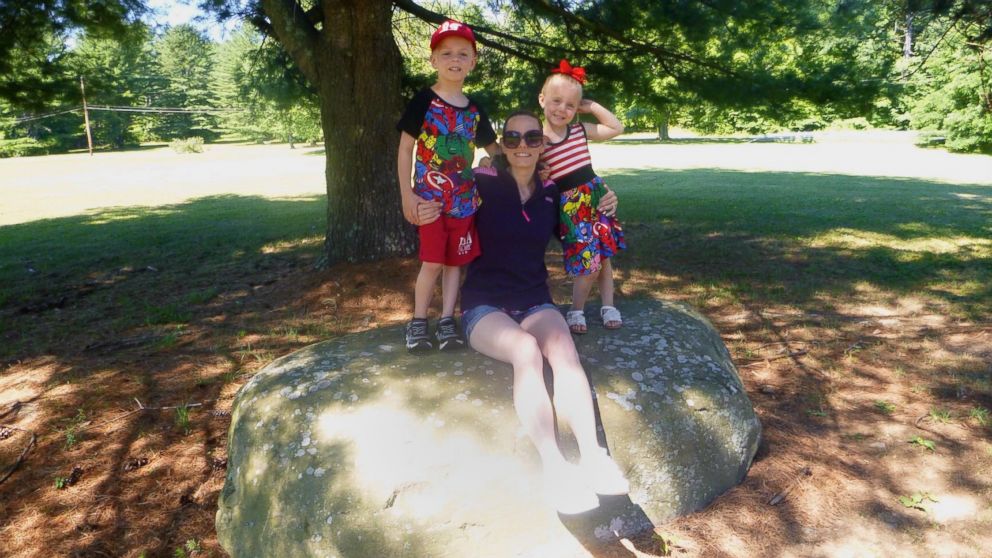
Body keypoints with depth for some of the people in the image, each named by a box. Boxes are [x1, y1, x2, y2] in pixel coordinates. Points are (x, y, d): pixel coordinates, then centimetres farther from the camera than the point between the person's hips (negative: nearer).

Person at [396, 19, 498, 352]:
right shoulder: (423, 102, -6)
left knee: (455, 262, 7)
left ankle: (446, 322, 15)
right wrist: (406, 194, -11)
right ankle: (418, 322, 12)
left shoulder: (474, 109, 8)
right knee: (433, 262, -4)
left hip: (464, 199, 4)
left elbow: (493, 149, 19)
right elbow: (405, 149, -6)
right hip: (430, 197, -4)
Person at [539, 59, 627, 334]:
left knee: (603, 255, 9)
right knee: (589, 260, -7)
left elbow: (617, 128, 14)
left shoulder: (580, 130, 4)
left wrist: (593, 106, 6)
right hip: (569, 206, -4)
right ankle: (576, 310, 15)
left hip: (596, 196, 4)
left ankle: (608, 305, 25)